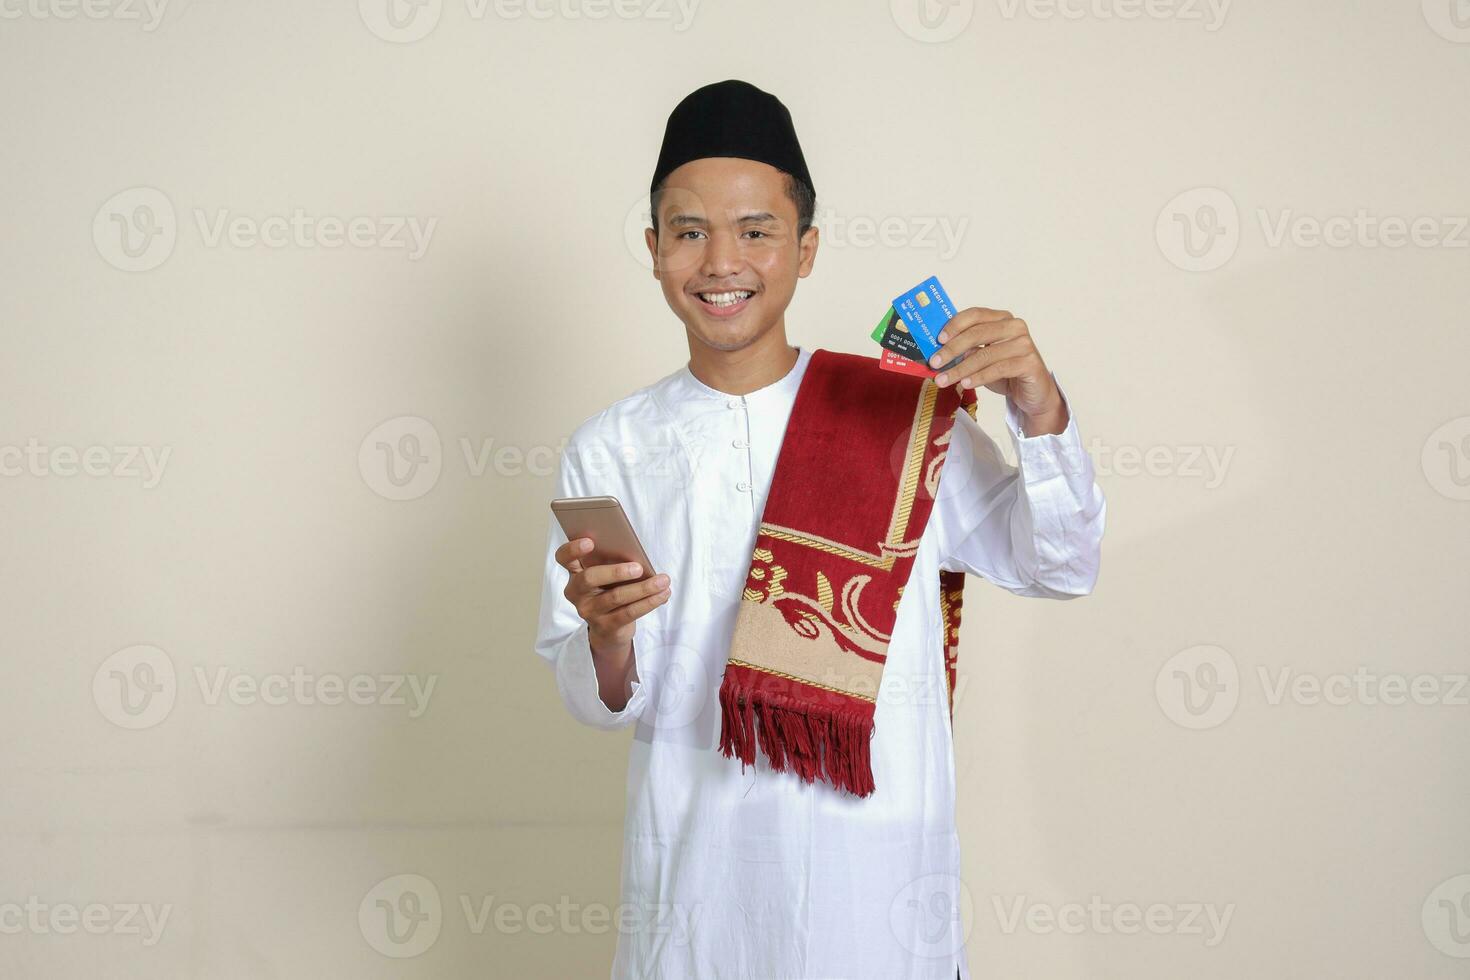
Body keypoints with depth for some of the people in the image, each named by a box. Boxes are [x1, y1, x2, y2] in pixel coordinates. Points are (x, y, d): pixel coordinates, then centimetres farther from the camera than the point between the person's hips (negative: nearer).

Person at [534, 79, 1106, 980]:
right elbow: (598, 702, 2)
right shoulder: (610, 452, 1)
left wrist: (1039, 411, -13)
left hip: (877, 878, 0)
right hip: (695, 868, 1)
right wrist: (607, 639, -21)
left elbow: (1060, 567, 3)